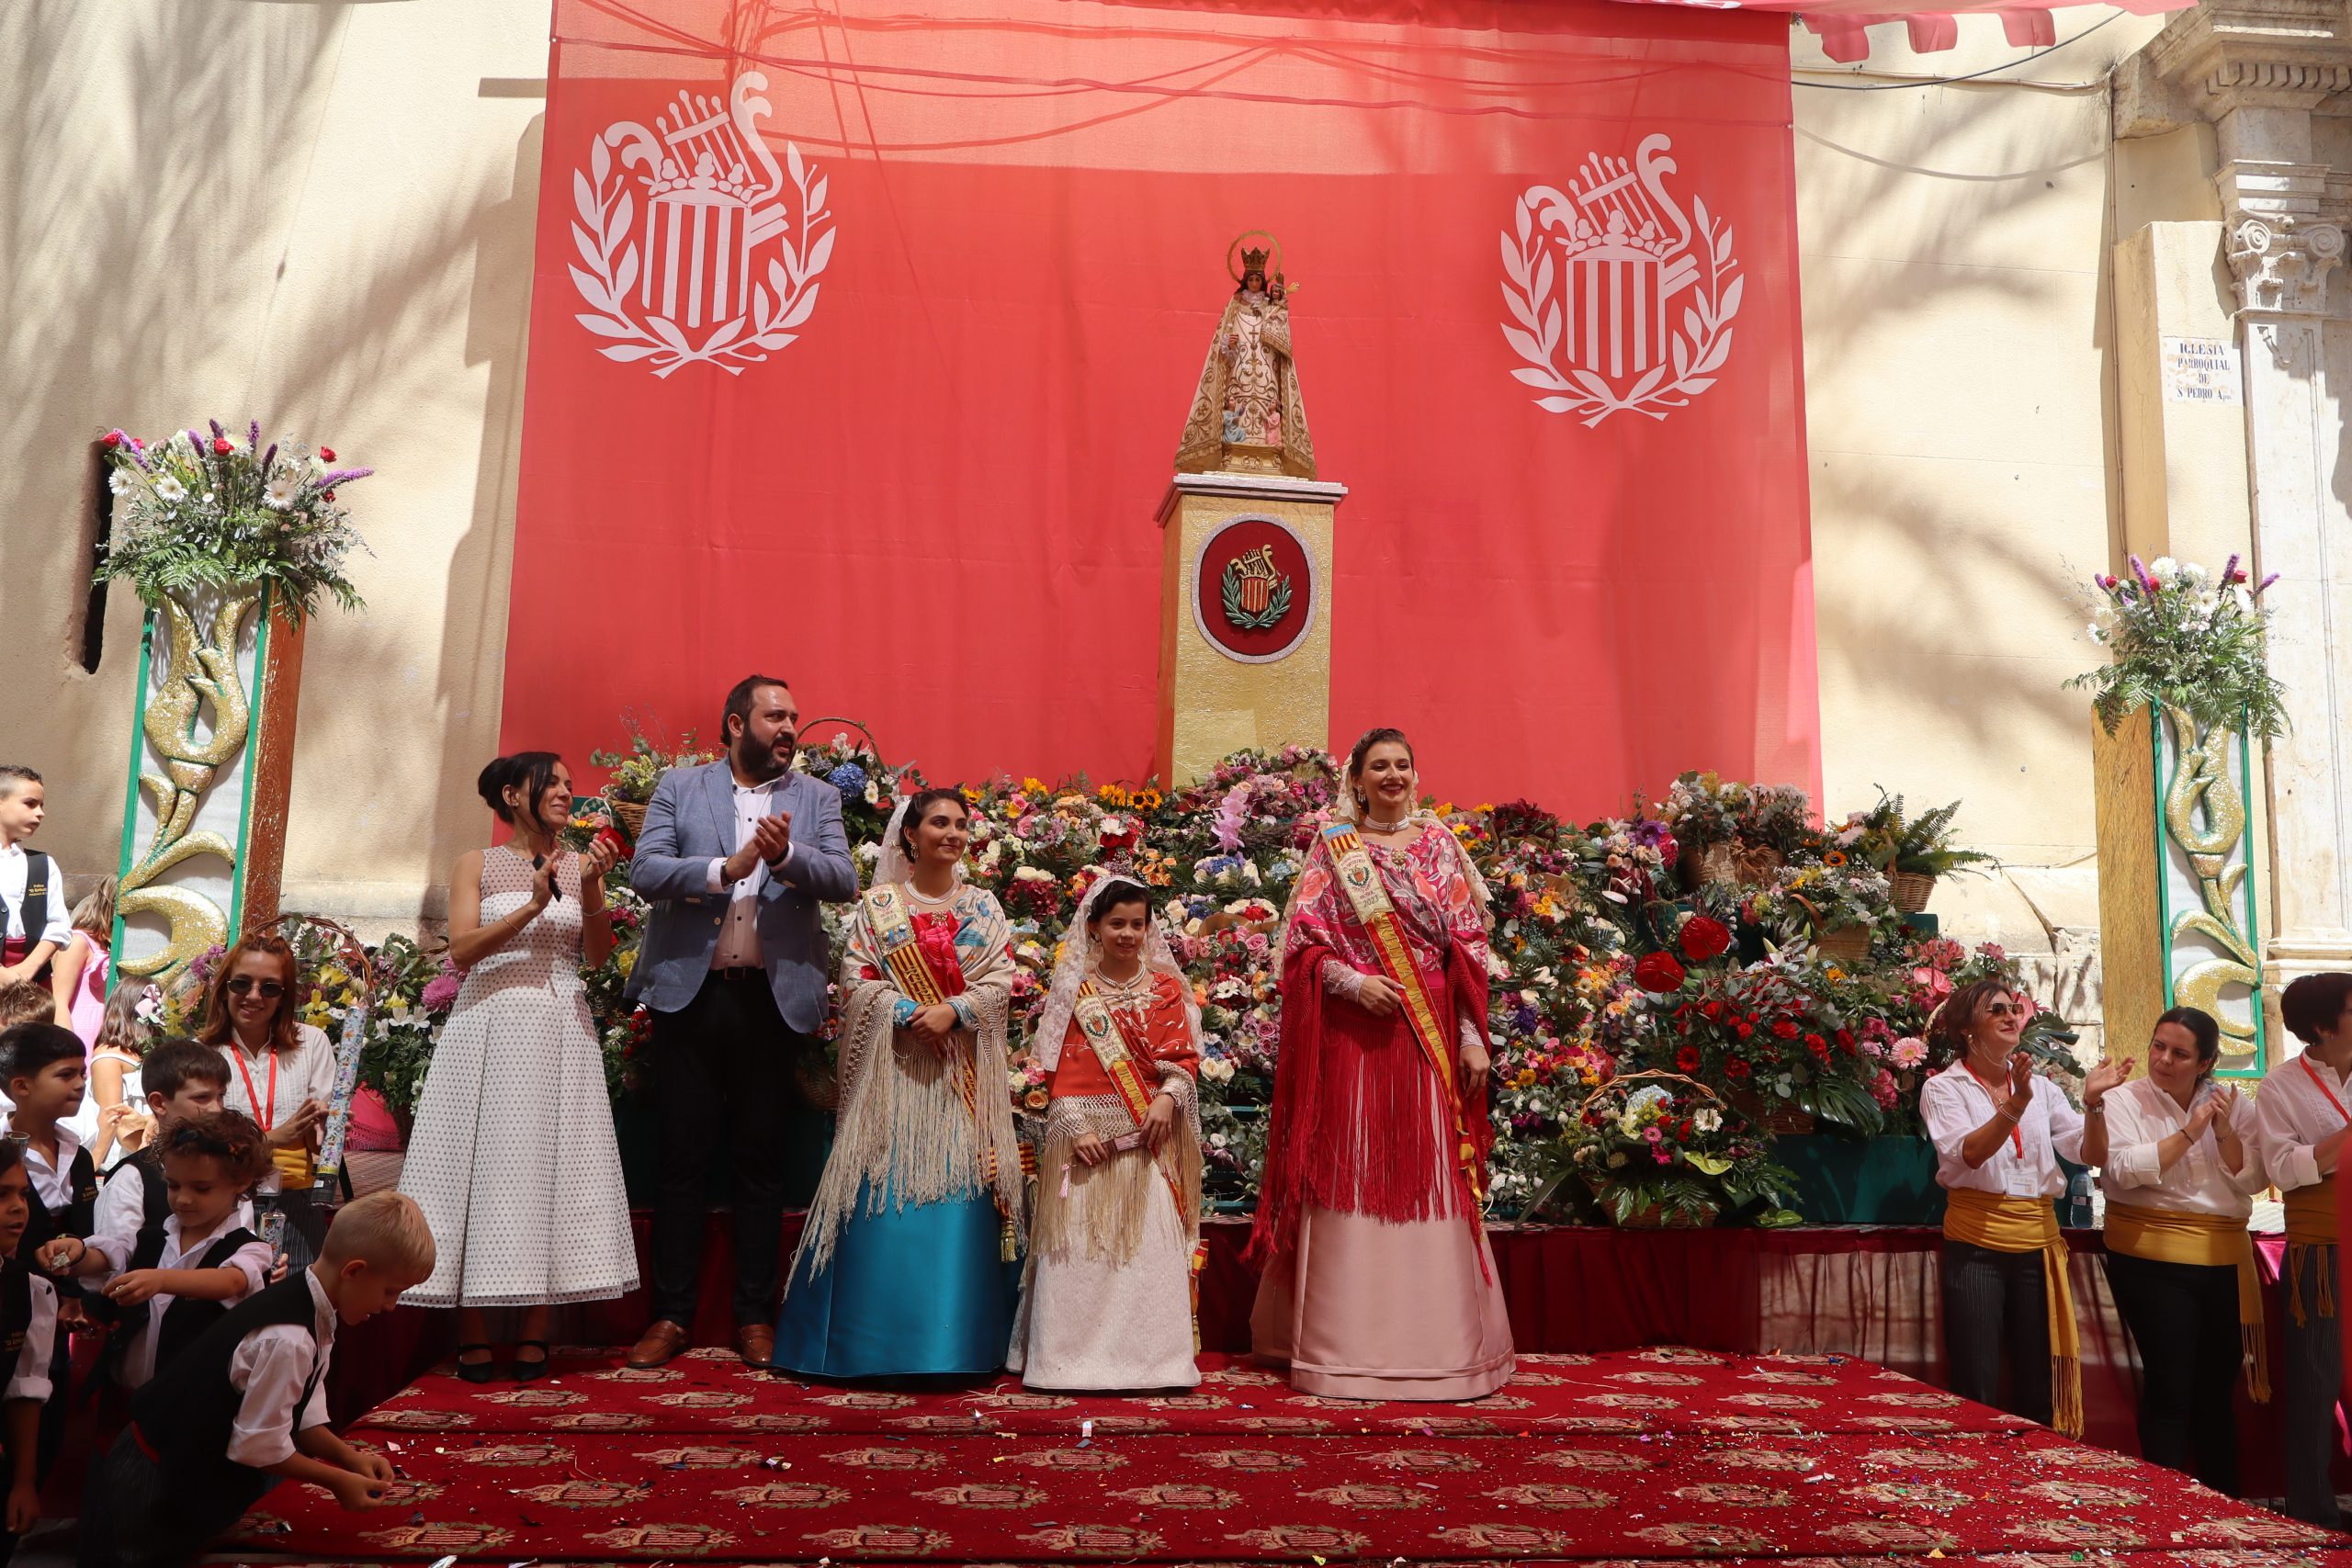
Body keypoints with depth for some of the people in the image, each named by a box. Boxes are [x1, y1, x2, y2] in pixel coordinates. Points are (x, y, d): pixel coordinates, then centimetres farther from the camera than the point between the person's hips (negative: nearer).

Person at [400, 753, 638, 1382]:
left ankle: (534, 1336, 4)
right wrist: (532, 906, -16)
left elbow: (598, 956, 3)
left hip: (561, 1031, 2)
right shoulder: (476, 865, 6)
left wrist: (590, 887, -11)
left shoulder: (581, 865, 11)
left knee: (550, 1166, -1)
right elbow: (462, 950, -6)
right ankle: (473, 1337, 2)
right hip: (489, 1027, -1)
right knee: (482, 1164, -4)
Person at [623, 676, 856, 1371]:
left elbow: (844, 880, -4)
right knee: (680, 1160, 5)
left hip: (773, 1000, 1)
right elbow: (645, 871, -6)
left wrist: (787, 855, -22)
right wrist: (724, 869, -20)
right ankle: (670, 1315, 15)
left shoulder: (817, 797, 9)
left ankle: (755, 1316, 16)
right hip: (690, 993, 0)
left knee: (760, 1163, 7)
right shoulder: (679, 787, 7)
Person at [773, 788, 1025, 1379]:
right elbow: (857, 979, -2)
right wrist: (909, 1014, -16)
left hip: (963, 1076, 2)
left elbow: (1000, 980, 2)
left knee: (960, 1196, -1)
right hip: (896, 1070, -1)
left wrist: (952, 1011, -14)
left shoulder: (983, 907, 11)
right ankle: (877, 1340, 6)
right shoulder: (878, 906, 6)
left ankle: (956, 1340, 7)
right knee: (887, 1195, -4)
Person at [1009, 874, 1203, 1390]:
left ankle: (1148, 1354, 7)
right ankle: (1074, 1354, 8)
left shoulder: (1166, 988, 8)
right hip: (1086, 1133, 0)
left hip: (1149, 1135, 0)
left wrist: (1168, 1098, -16)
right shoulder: (1075, 990, 6)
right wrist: (1076, 1127, -10)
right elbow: (1061, 1068, 1)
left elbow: (1185, 1057, 3)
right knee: (1079, 1243, 0)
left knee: (1151, 1242, -2)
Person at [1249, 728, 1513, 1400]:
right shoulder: (1331, 848, 5)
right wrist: (1352, 982, -16)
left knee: (1429, 1183, 3)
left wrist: (1471, 1035, 0)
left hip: (1429, 1039, 2)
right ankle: (1348, 1342, 9)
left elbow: (1467, 947, 6)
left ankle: (1432, 1341, 13)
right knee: (1349, 1182, 0)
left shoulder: (1439, 845, 9)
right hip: (1352, 1036, -2)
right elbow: (1303, 943, 0)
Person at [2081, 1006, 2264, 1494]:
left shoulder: (2227, 1103, 9)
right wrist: (2188, 1133, -17)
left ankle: (2225, 1503, 25)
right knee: (2170, 1386, -4)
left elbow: (2253, 1180, 3)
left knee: (2217, 1388, 13)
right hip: (2154, 1261, -5)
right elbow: (2121, 1170, -18)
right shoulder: (2125, 1100, -4)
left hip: (2225, 1261, 5)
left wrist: (2223, 1131, -13)